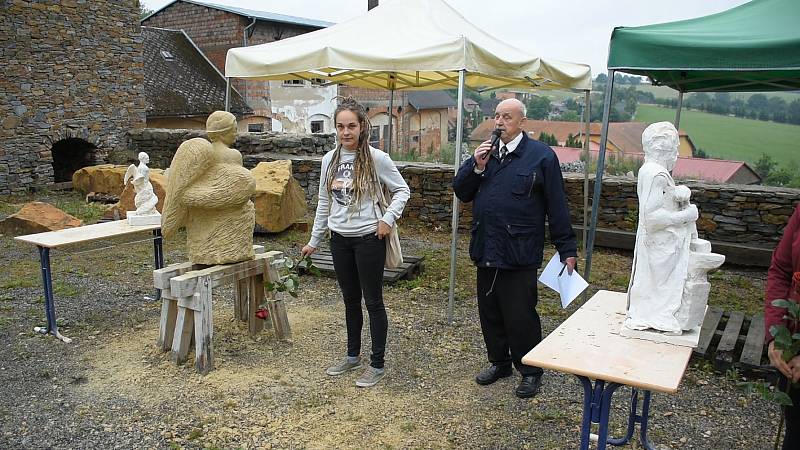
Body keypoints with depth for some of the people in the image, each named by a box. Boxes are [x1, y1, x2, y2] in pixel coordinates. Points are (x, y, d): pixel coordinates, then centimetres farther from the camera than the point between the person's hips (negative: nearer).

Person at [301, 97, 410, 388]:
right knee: (350, 300, 17)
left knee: (373, 301, 3)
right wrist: (314, 241, 14)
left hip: (368, 238, -5)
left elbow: (402, 190, -1)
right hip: (340, 239, 5)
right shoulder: (330, 159, 4)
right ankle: (353, 356, 33)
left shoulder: (376, 159, -10)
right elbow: (324, 203, 11)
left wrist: (388, 219, -14)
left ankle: (377, 364, 16)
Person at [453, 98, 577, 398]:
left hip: (519, 254, -6)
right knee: (489, 312, 16)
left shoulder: (541, 156, -6)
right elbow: (462, 192, 8)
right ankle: (499, 362, 35)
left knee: (520, 316, 2)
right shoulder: (485, 153, 11)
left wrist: (567, 249, -6)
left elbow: (557, 207, -6)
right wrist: (476, 167, -9)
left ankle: (530, 371, 21)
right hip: (486, 250, 6)